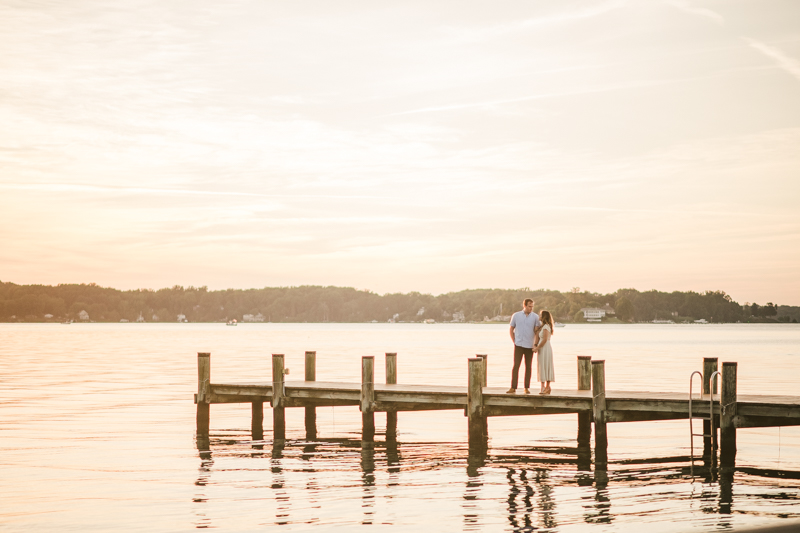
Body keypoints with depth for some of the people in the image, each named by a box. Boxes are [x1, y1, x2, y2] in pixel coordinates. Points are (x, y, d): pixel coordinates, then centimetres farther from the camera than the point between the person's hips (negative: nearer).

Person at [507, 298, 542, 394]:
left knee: (528, 367, 5)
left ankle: (527, 388, 12)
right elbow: (511, 329, 11)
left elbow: (537, 331, 0)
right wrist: (514, 341, 3)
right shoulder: (516, 316, 3)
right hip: (519, 345, 0)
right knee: (516, 366, -6)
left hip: (529, 346, 0)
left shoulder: (535, 317, 1)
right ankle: (513, 387, -5)